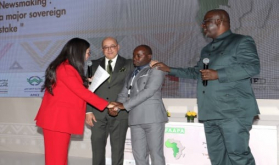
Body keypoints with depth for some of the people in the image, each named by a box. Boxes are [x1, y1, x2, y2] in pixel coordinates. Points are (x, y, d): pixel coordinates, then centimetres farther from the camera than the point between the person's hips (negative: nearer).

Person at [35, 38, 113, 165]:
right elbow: (81, 92, -18)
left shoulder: (67, 68, 16)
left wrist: (85, 82, 12)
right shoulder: (65, 68, -16)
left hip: (61, 118, 10)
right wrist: (106, 104, -13)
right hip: (57, 119, -10)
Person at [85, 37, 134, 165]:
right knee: (97, 145, 3)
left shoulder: (128, 64, 7)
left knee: (117, 147, 4)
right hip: (98, 113, 2)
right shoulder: (95, 64, 12)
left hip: (119, 113, -1)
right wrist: (88, 111, -1)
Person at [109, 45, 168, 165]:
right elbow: (124, 93, 16)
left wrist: (125, 105, -15)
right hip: (136, 118, 6)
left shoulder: (156, 70, 0)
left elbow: (148, 91, -13)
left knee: (155, 153, -4)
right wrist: (117, 107, -6)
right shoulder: (131, 74, 22)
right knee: (139, 154, 7)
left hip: (153, 117, -6)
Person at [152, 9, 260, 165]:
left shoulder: (242, 41, -1)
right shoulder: (207, 50, 24)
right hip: (210, 113, 8)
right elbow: (195, 72, 33)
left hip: (233, 111, -8)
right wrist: (169, 69, 28)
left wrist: (218, 74, -18)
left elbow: (252, 67, -14)